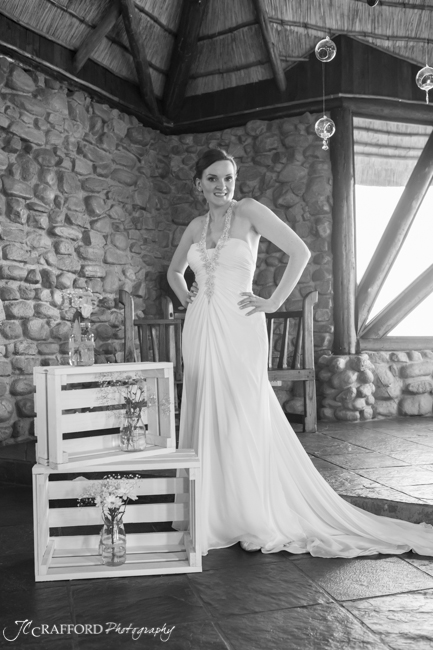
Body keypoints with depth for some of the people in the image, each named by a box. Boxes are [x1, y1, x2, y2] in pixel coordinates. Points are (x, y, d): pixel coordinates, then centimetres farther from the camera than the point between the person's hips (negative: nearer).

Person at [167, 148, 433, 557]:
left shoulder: (248, 211, -2)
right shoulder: (196, 227, 14)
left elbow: (300, 252, -9)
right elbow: (174, 271, 31)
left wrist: (274, 301, -9)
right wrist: (185, 298, 14)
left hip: (239, 329, -5)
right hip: (201, 331, 5)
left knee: (244, 420, -3)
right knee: (206, 419, 7)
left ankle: (256, 519, 11)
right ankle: (212, 516, 20)